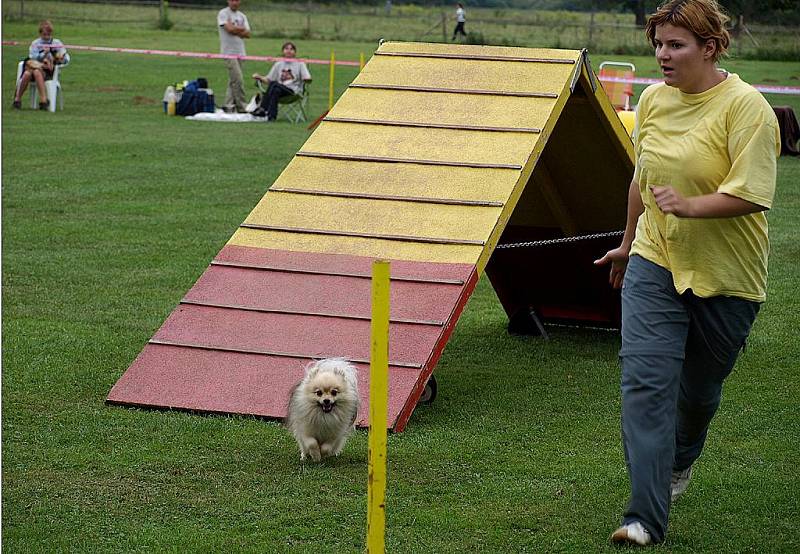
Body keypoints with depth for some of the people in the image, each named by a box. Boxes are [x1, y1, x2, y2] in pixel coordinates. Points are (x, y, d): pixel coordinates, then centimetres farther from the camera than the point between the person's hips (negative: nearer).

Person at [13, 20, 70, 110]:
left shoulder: (57, 43, 12)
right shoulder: (35, 44, 14)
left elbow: (66, 59, 9)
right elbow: (32, 58, 0)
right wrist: (44, 54, -14)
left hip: (48, 71, -2)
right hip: (34, 65, 2)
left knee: (37, 72, -37)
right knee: (27, 74, -34)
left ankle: (43, 100, -42)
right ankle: (17, 99, -23)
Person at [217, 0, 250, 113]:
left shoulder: (242, 16, 16)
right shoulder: (223, 13, -2)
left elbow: (247, 34, 6)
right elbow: (229, 29, -16)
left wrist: (235, 29, -9)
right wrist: (241, 29, 0)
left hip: (240, 52, 7)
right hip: (229, 52, -7)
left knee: (233, 81, 8)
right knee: (238, 80, -12)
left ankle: (228, 106, 13)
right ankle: (242, 107, -10)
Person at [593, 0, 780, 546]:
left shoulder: (745, 107, -14)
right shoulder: (654, 100, 4)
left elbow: (752, 193, -22)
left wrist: (691, 206, -35)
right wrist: (628, 244, 28)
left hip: (725, 276, -4)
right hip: (654, 262, 4)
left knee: (699, 388, 13)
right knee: (645, 382, -11)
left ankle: (680, 462, 46)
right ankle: (646, 518, -13)